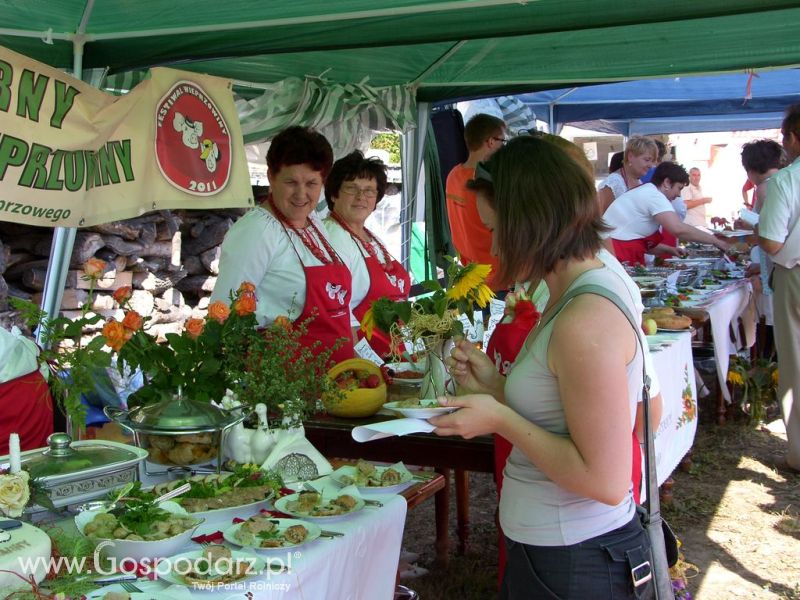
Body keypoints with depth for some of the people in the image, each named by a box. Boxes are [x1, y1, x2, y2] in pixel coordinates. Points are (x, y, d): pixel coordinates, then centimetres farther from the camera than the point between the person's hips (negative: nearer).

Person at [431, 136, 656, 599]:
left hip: (573, 561, -9)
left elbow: (604, 481, -25)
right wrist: (496, 387, 5)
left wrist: (500, 418, -19)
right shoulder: (586, 293, 7)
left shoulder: (586, 321, -25)